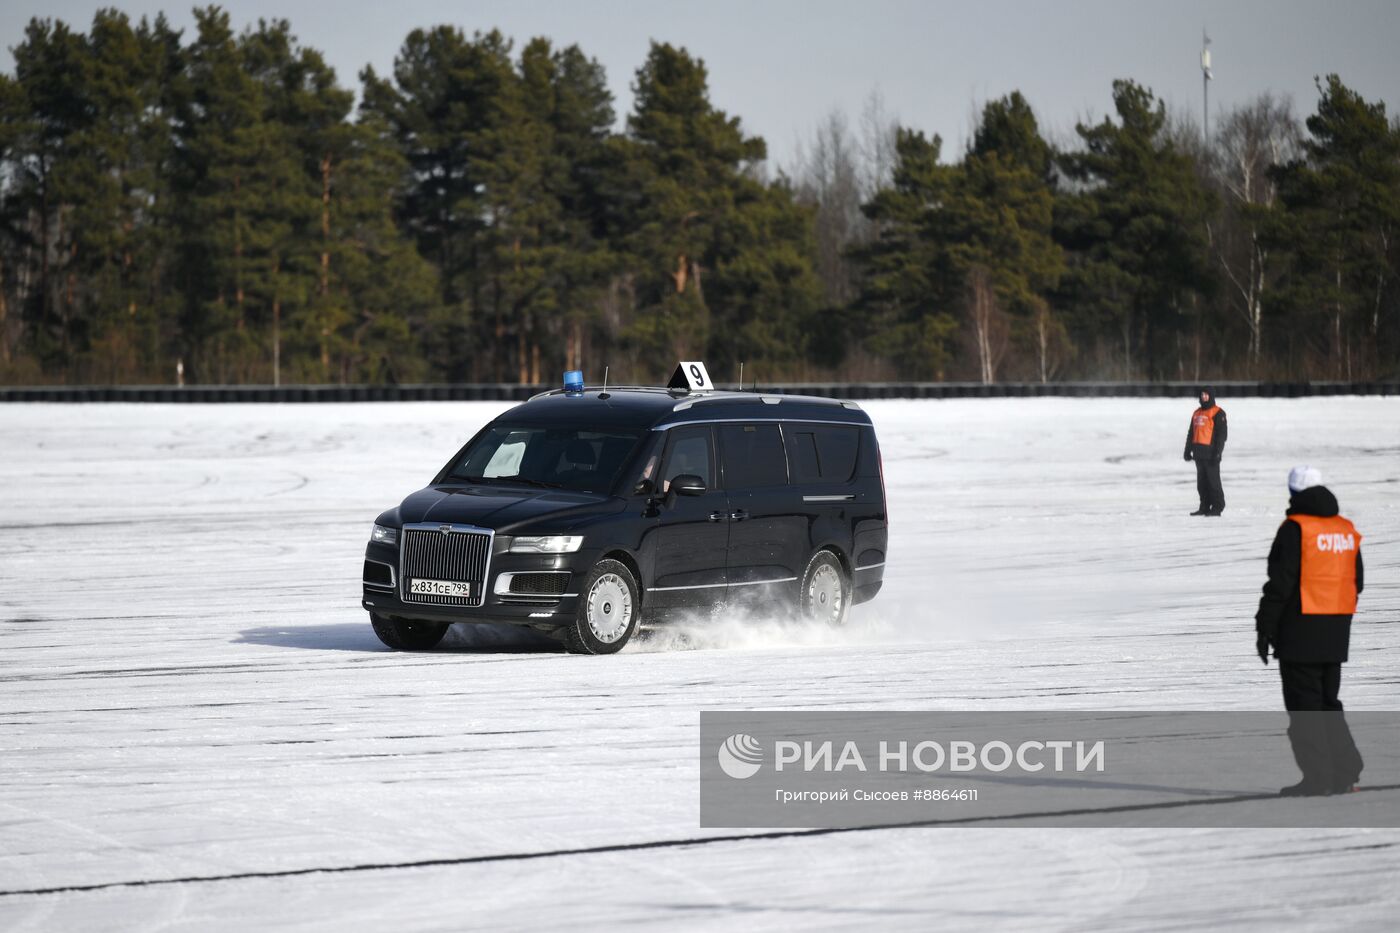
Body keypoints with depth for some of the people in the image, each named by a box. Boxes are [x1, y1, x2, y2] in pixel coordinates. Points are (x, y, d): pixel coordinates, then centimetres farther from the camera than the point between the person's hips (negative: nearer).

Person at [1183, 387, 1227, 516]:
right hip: (1199, 452, 8)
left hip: (1210, 452, -8)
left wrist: (1217, 452, -17)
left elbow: (1222, 433, -11)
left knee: (1213, 480, -6)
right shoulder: (1197, 413, 19)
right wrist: (1188, 450, 18)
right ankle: (1204, 507, 14)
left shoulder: (1217, 413, -5)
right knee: (1202, 481, 9)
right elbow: (1191, 433, 23)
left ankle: (1217, 507, -2)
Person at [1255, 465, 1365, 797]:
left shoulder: (1296, 529, -12)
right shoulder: (1346, 530, 11)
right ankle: (1345, 772, 11)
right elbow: (1356, 583, 16)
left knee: (1305, 706, -2)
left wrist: (1264, 628, -9)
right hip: (1336, 635, 7)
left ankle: (1317, 778, -4)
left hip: (1300, 633, -7)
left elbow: (1280, 583, -15)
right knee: (1328, 701, 16)